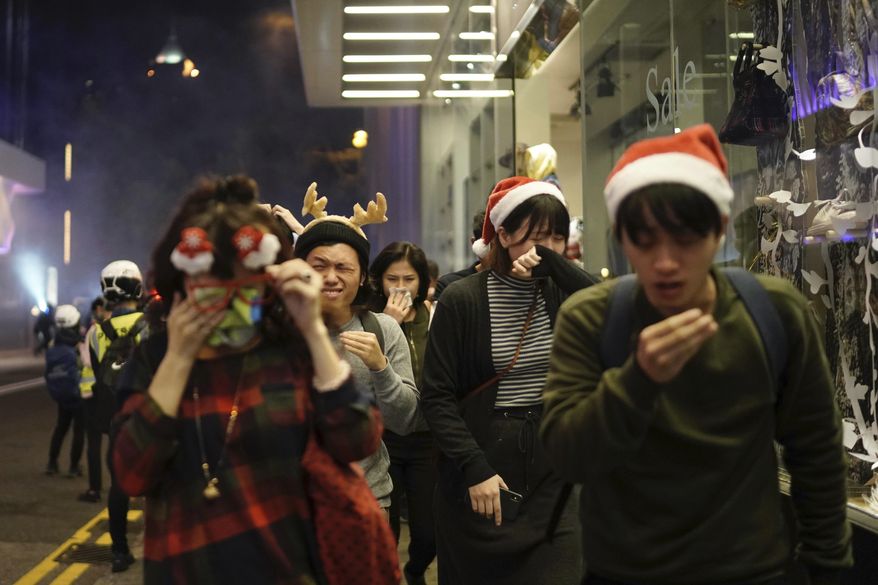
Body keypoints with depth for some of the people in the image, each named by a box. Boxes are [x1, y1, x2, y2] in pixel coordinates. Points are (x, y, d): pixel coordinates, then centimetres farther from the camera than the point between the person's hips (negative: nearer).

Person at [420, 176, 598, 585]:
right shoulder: (461, 300, -7)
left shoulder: (561, 293, 4)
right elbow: (436, 396, -8)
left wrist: (553, 261, -21)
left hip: (553, 478, 3)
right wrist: (474, 467, -17)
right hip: (479, 479, -2)